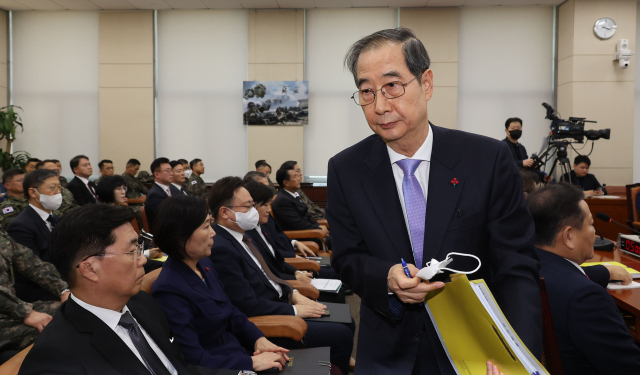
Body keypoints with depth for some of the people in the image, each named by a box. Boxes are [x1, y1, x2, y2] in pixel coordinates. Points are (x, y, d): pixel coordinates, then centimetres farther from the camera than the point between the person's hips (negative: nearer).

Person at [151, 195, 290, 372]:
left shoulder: (204, 263, 3)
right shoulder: (169, 289, -22)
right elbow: (193, 359, -22)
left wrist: (258, 338, -2)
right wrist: (252, 363, -19)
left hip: (238, 353, 7)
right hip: (216, 368, -7)